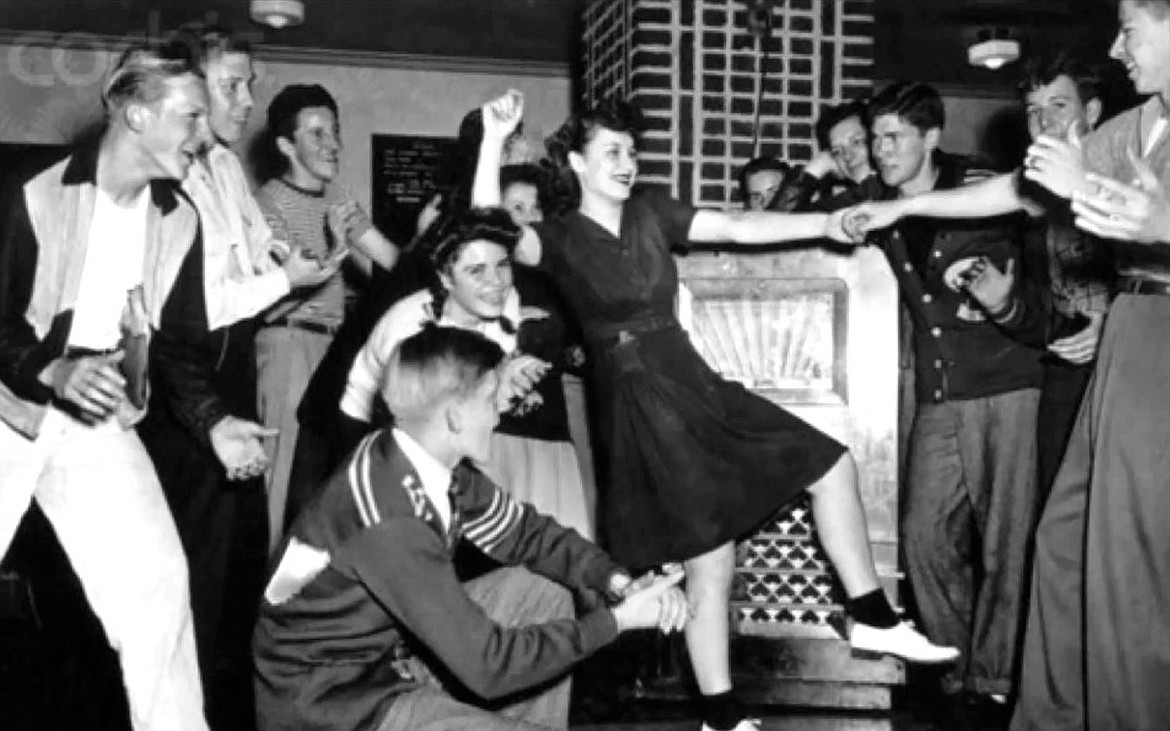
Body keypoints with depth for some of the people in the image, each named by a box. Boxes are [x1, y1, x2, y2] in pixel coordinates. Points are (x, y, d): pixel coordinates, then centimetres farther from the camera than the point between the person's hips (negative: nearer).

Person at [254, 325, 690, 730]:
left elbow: (526, 533, 6)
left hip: (393, 648, 8)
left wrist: (618, 582, -10)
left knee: (542, 591, 4)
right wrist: (617, 620, -20)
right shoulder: (392, 522, -32)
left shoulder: (436, 466, -8)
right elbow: (487, 665, -28)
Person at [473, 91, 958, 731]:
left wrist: (824, 222, 0)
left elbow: (737, 226, 8)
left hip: (694, 384, 7)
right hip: (639, 405, -7)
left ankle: (872, 620, 18)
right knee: (710, 562, -4)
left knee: (831, 464, 4)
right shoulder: (561, 239, -5)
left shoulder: (648, 212, 11)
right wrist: (493, 141, -29)